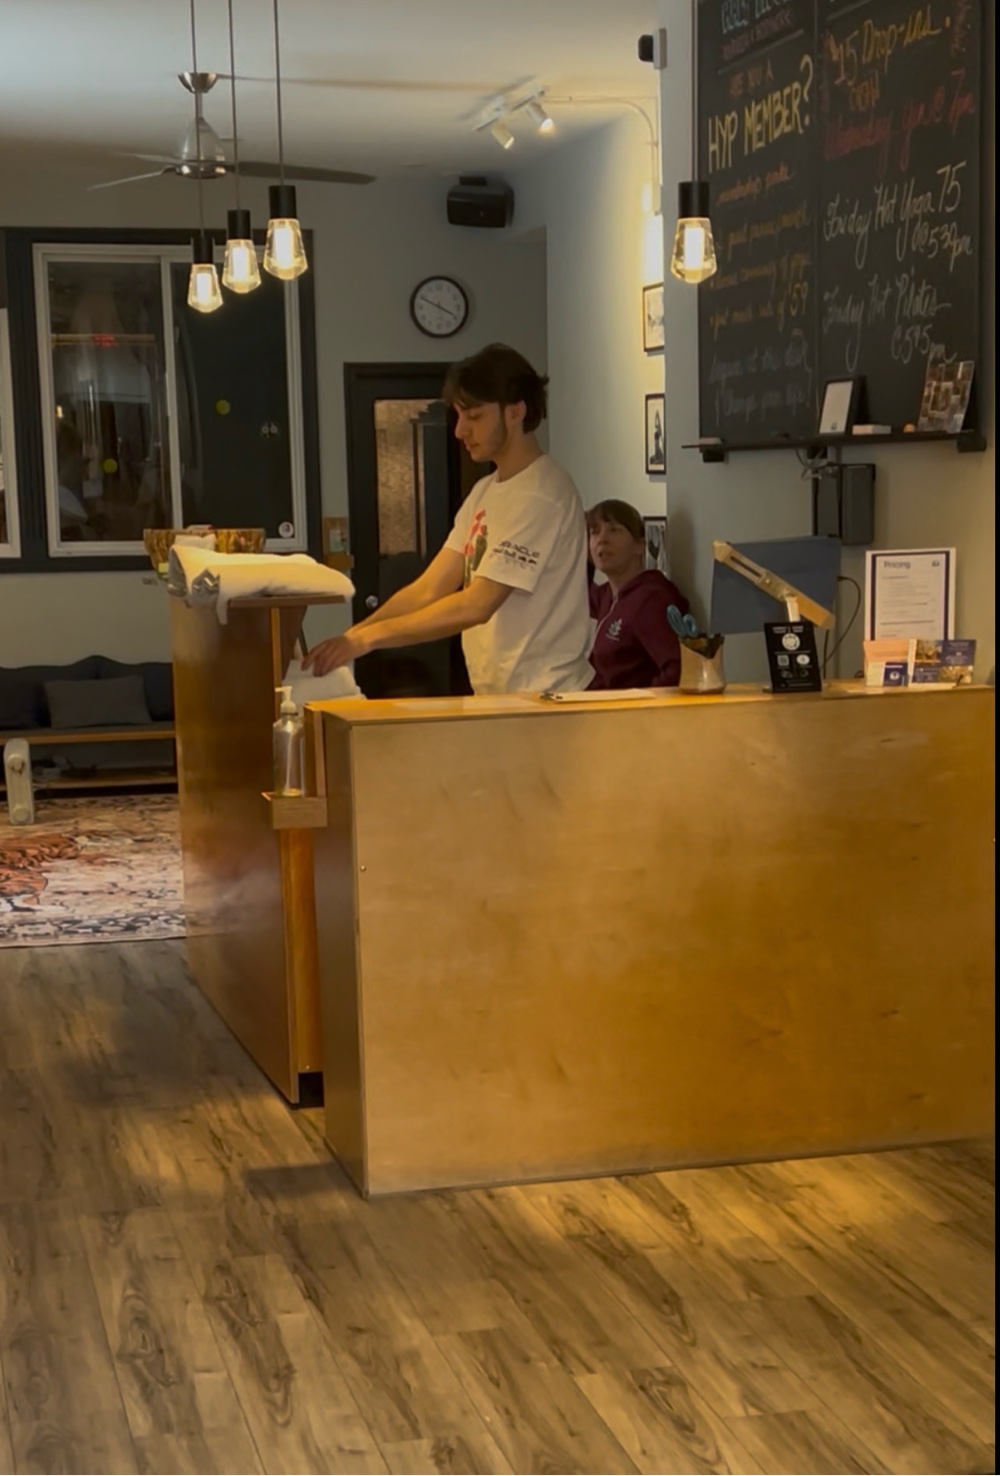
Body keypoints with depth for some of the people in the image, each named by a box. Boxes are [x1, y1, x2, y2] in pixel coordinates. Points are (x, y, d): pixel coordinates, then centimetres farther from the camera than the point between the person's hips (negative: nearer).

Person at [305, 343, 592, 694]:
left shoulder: (541, 494, -15)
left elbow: (478, 604, -20)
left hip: (543, 702, -8)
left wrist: (369, 637, -19)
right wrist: (350, 638, -5)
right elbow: (428, 590, 8)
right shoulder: (486, 492, 13)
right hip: (496, 698, 8)